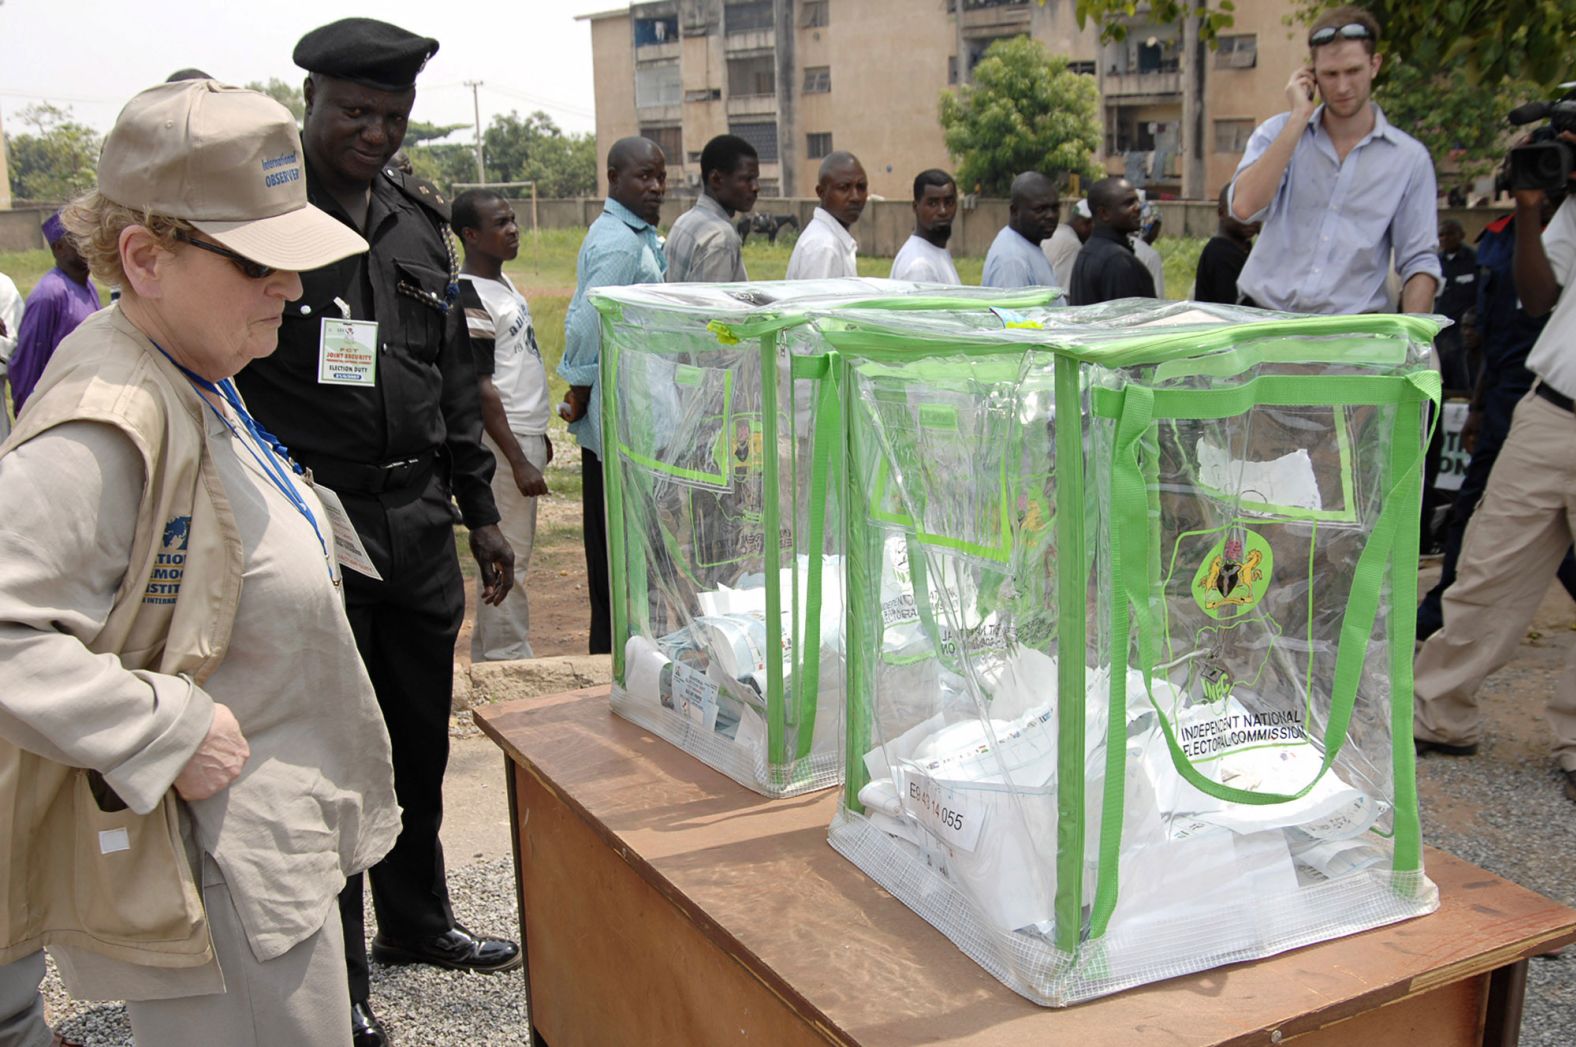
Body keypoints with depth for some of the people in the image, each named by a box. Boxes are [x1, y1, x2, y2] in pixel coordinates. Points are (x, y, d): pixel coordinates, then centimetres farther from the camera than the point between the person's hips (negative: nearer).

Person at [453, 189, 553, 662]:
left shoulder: (503, 283, 13)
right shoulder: (470, 298, -16)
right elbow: (481, 388, -19)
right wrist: (518, 460, -20)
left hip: (525, 436, 10)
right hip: (503, 444, -10)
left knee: (513, 553, 15)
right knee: (508, 559, -4)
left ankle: (488, 658, 25)